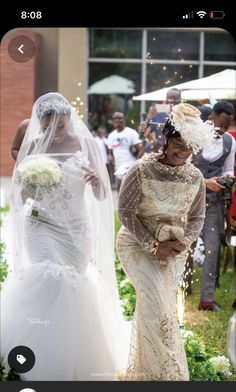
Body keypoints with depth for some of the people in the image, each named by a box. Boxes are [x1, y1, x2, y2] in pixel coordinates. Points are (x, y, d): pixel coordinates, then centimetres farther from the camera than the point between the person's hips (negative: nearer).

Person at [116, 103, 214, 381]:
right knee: (158, 307, -15)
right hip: (138, 243, -4)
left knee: (152, 308, 12)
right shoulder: (142, 170, -17)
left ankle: (143, 370, 29)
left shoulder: (195, 178, -4)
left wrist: (185, 242, -14)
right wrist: (153, 246, -18)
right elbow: (125, 211, -13)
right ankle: (171, 373, -3)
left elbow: (197, 217, 6)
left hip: (174, 250, 4)